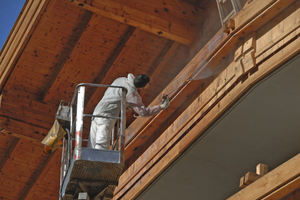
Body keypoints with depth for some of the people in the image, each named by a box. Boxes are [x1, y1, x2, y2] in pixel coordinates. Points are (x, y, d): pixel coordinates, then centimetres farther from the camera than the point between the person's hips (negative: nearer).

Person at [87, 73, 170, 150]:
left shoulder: (121, 79, 11)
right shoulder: (133, 94, -14)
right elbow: (143, 112, -14)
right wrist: (161, 107, -5)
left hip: (96, 112, 8)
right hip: (106, 116, -8)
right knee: (102, 146, -14)